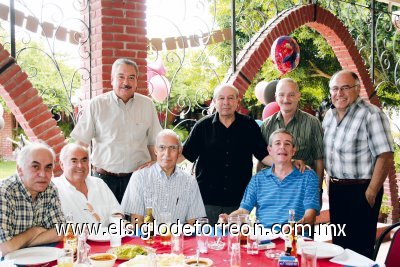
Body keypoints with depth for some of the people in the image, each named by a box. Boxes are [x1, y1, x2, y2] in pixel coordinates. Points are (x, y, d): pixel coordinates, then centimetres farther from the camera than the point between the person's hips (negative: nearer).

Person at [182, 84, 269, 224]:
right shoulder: (203, 126, 4)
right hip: (207, 199, 0)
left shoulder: (249, 125, 5)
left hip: (239, 199, 1)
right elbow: (185, 154, 6)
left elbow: (263, 154, 7)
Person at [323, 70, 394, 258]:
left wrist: (371, 193, -18)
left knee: (359, 249, 2)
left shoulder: (371, 115, -16)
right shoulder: (330, 114, 7)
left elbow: (385, 156, -19)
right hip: (335, 189, 7)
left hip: (360, 191, -7)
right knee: (338, 244, 18)